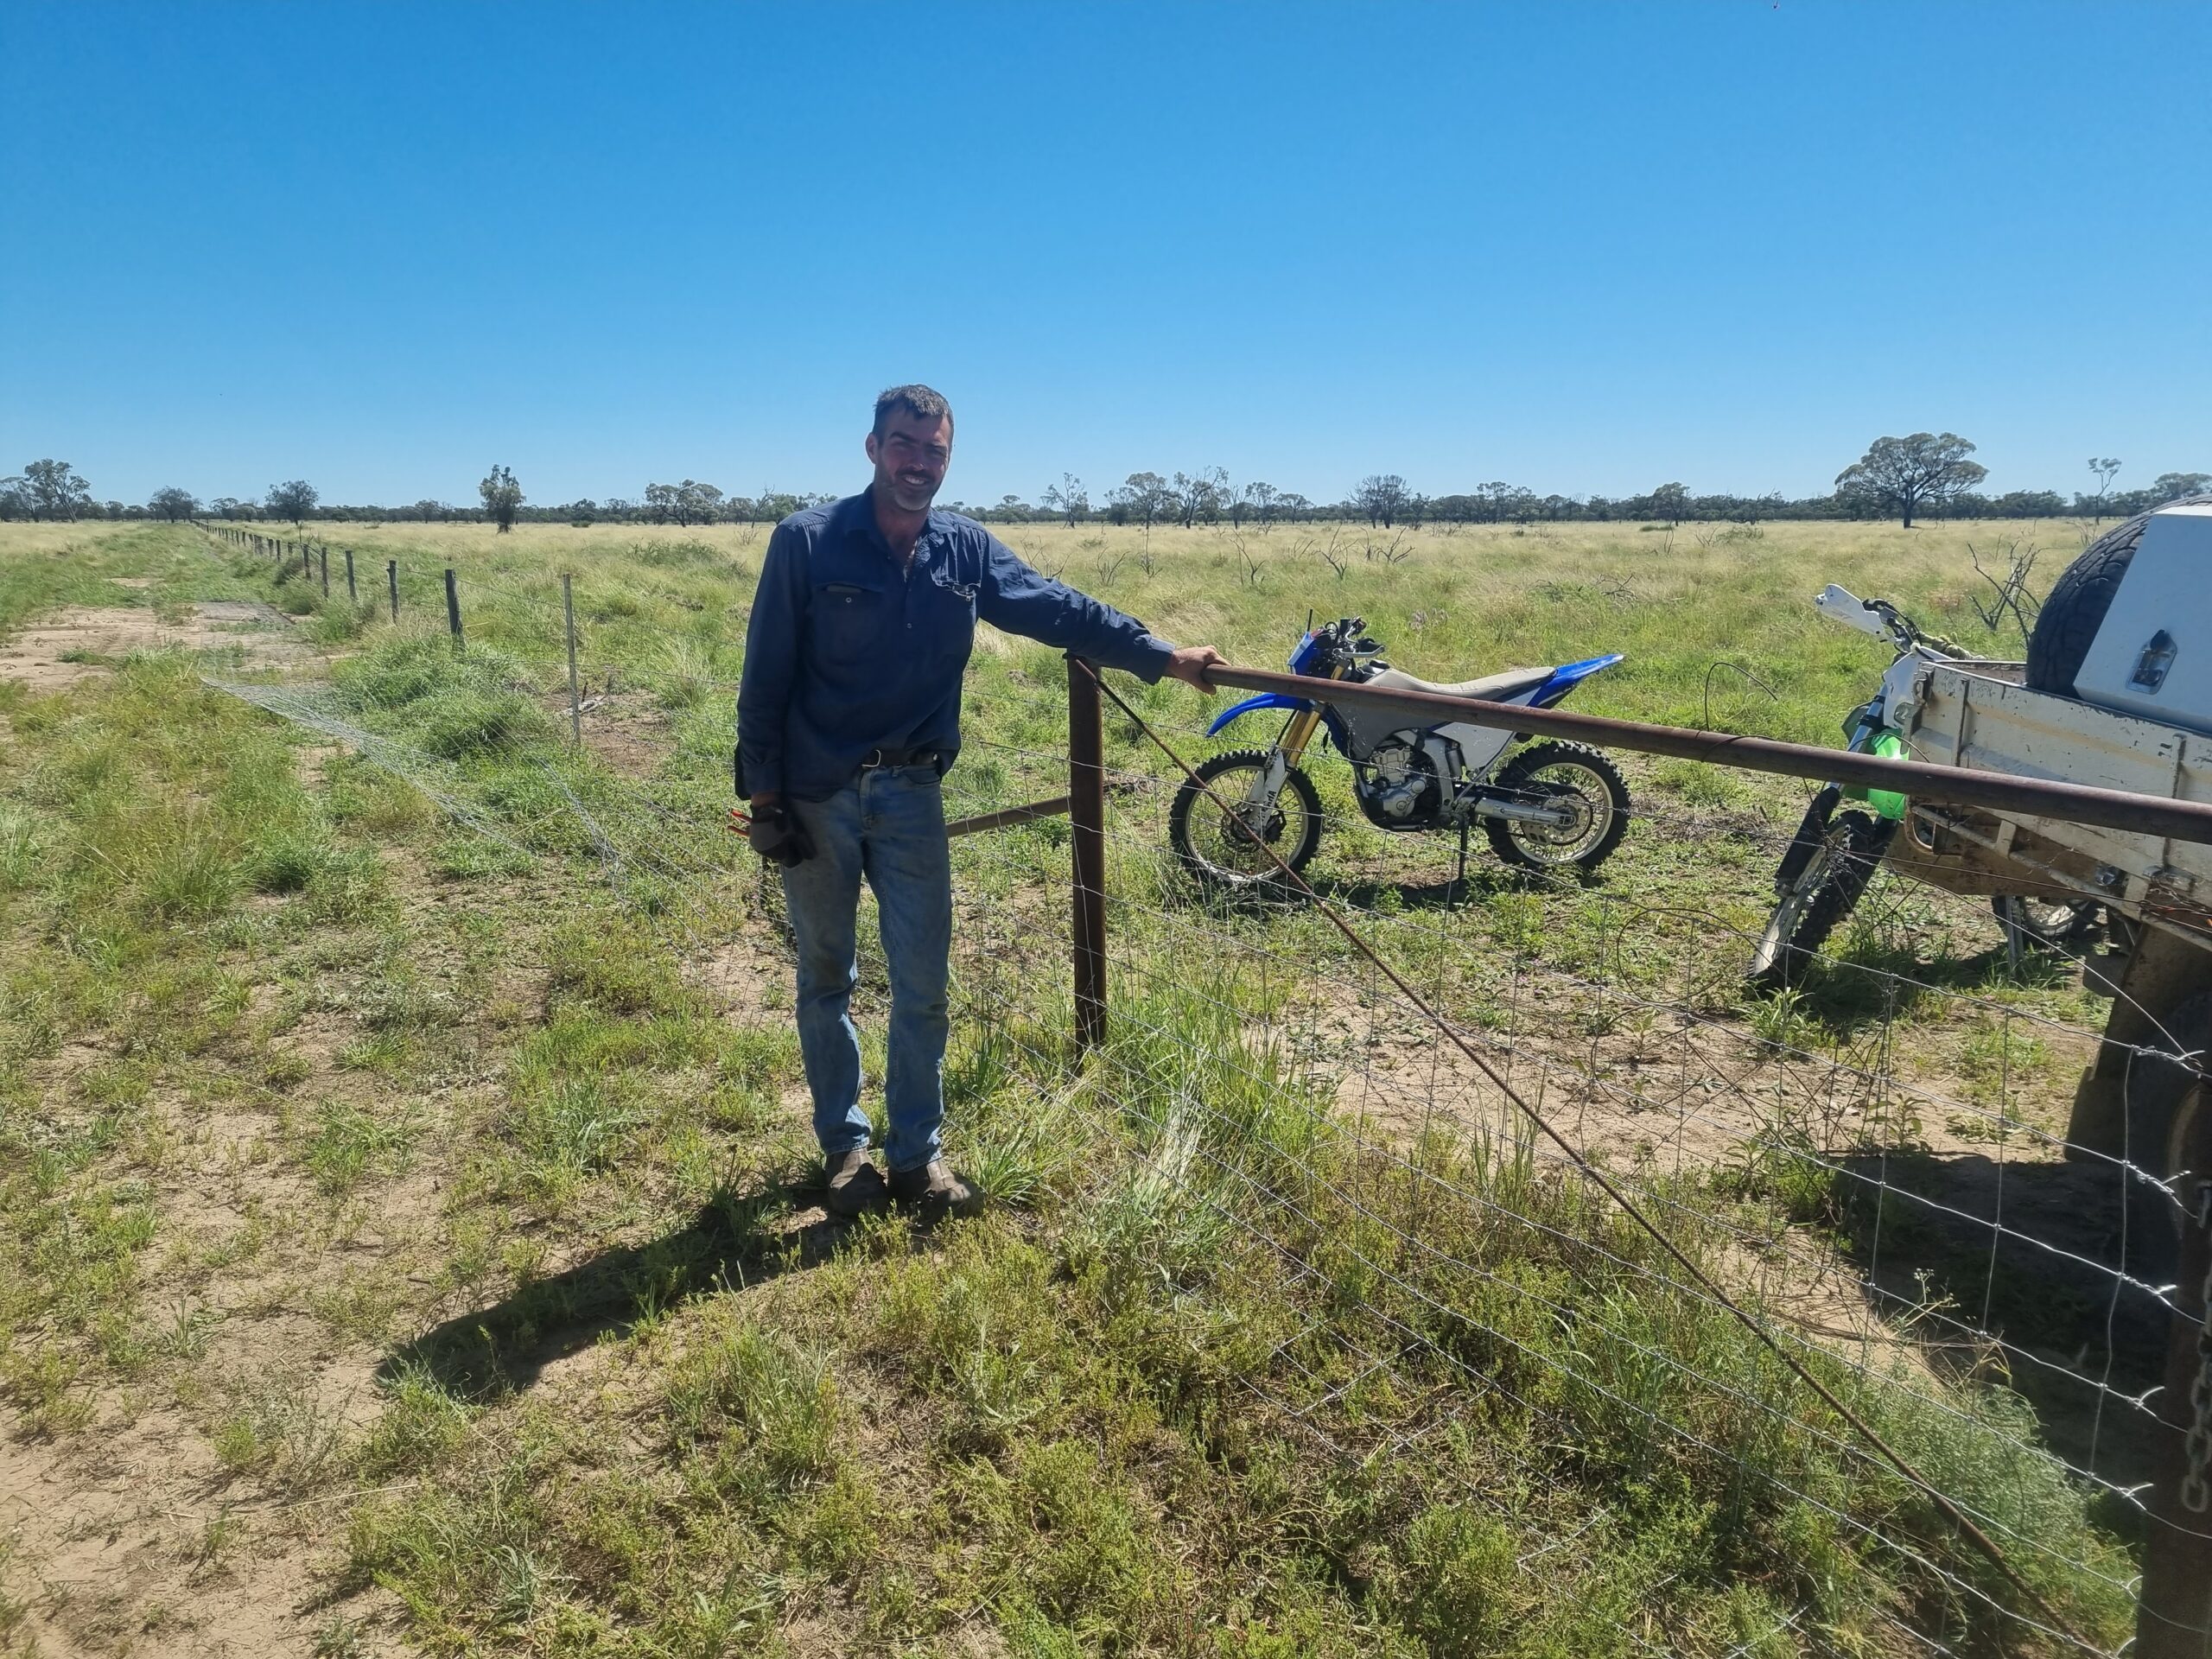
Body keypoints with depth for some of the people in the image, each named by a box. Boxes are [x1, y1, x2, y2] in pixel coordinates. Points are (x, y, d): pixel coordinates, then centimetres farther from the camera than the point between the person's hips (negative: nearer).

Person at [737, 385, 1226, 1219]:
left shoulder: (967, 550, 3)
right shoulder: (807, 540, -8)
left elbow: (1062, 609, 6)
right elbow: (765, 672, -6)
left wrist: (1164, 656, 0)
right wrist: (763, 793, -8)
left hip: (912, 793, 3)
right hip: (815, 797, -3)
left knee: (923, 984, 5)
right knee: (826, 980, 10)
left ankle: (916, 1155, 20)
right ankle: (844, 1148, 27)